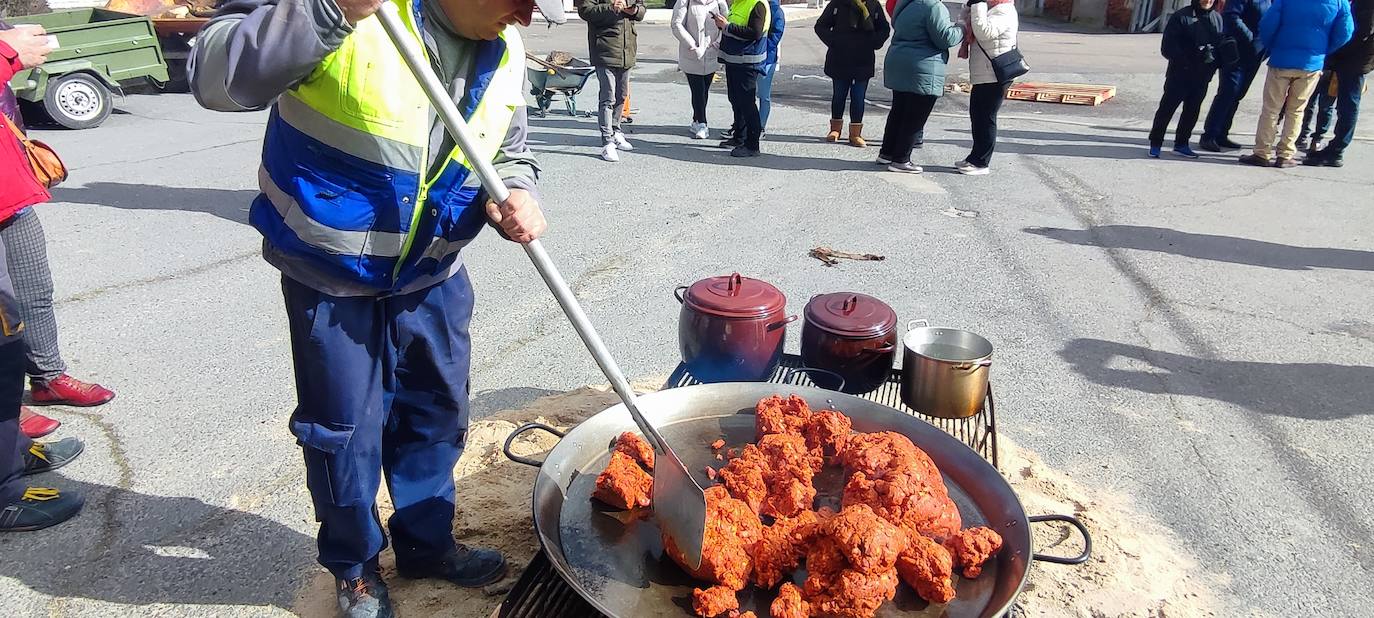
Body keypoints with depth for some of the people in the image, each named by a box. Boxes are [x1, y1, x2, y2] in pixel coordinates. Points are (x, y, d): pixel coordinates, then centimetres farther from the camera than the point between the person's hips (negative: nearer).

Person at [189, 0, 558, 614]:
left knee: (437, 413, 18)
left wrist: (512, 194, -14)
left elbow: (508, 153, 10)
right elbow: (214, 75, -27)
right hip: (331, 273, -5)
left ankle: (427, 542, 42)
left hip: (434, 274, 6)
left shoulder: (504, 50, -3)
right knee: (343, 427, 10)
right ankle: (353, 564, 36)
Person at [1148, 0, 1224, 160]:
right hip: (1179, 75, -5)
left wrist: (1214, 61, -9)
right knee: (1166, 109, 0)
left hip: (1202, 78, 5)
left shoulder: (1218, 19, 7)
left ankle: (1181, 144, 23)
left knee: (1192, 111, 11)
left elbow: (1222, 45, 10)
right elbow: (1167, 47, -12)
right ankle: (1155, 144, 10)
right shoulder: (1181, 17, -8)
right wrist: (1187, 61, -19)